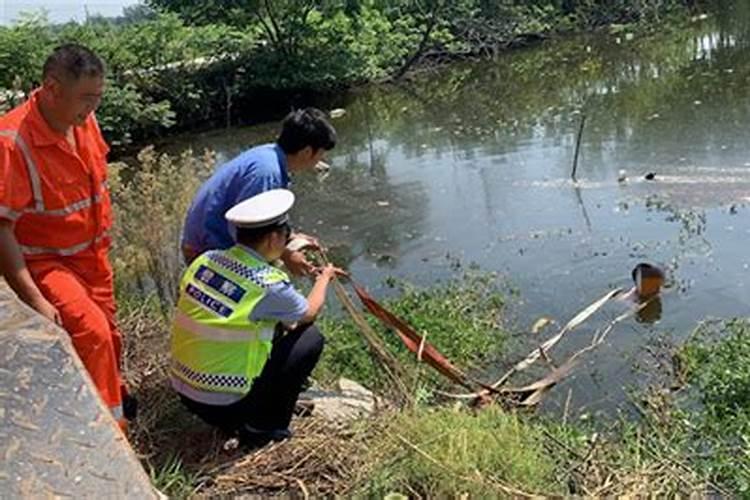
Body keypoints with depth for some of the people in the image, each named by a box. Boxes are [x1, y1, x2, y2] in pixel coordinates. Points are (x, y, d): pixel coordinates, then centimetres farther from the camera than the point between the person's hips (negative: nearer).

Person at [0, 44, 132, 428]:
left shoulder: (82, 120, -5)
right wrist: (33, 299, -28)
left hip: (92, 256, 7)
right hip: (45, 263, -7)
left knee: (107, 337, 18)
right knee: (92, 333, -25)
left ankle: (115, 397, 46)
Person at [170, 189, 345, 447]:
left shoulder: (205, 260, -4)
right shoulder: (269, 285, -21)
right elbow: (309, 313, 1)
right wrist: (324, 277, 19)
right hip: (226, 404, -7)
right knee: (310, 338, 3)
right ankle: (264, 429, 8)